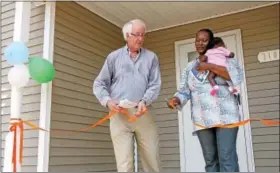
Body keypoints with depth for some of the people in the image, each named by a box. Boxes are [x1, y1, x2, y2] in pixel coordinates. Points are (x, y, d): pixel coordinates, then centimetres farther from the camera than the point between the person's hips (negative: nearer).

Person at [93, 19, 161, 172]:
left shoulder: (151, 57, 14)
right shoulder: (113, 57, 12)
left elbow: (155, 84, 4)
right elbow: (99, 84, 10)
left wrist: (144, 101, -14)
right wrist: (107, 100, -9)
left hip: (144, 113, 1)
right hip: (119, 114, -1)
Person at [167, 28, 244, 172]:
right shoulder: (190, 67, 18)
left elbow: (238, 76, -9)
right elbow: (184, 91, 11)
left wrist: (209, 66, -12)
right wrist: (176, 100, -11)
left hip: (225, 115, -3)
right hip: (201, 119, 4)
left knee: (227, 159, -11)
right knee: (210, 160, 6)